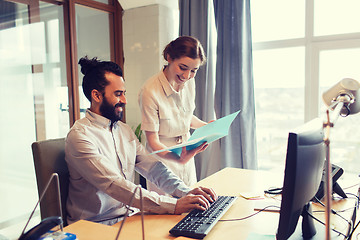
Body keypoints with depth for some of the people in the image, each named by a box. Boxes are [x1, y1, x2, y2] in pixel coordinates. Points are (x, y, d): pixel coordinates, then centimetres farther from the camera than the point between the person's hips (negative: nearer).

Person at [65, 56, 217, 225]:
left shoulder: (124, 130, 10)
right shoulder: (79, 136, -16)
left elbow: (153, 168, 4)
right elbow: (114, 186, -25)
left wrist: (185, 192, -11)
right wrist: (173, 205, -30)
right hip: (97, 227, -6)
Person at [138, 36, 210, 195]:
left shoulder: (189, 82, -3)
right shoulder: (150, 91, -23)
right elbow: (153, 142, -20)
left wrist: (206, 126, -4)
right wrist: (178, 157, -36)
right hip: (163, 161, -6)